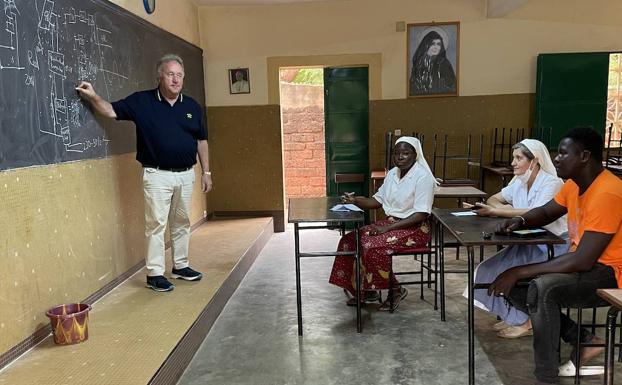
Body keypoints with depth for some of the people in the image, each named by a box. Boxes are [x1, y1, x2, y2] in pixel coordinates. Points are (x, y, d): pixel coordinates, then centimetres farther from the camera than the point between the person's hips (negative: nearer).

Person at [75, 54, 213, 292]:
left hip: (186, 174, 4)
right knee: (156, 224, -1)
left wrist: (206, 172, 8)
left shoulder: (192, 106, 5)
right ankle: (154, 274, 8)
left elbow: (201, 140, 10)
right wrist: (93, 97, -21)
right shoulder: (142, 101, -3)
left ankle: (180, 266, 29)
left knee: (182, 223, 14)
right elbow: (112, 111, -2)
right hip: (157, 175, -4)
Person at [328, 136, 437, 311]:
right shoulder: (392, 173, 8)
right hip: (390, 222, 8)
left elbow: (421, 215, -21)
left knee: (372, 247, -29)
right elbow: (378, 200, 15)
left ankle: (396, 290, -6)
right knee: (349, 241, -8)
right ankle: (367, 290, 3)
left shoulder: (422, 177, -15)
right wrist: (355, 200, -4)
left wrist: (387, 228, -24)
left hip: (414, 228, -8)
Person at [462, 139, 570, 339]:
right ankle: (512, 316, 8)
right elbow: (494, 199, 10)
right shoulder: (519, 181, 6)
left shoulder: (551, 183, -19)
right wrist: (502, 207, -15)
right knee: (493, 268, -6)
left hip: (555, 245, -8)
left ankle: (526, 323, -2)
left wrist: (494, 212, -32)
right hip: (529, 242, 8)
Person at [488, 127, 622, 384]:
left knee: (542, 288, -34)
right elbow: (545, 212, 19)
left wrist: (518, 271, -27)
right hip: (584, 264, 9)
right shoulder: (574, 184, 3)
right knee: (511, 286, 1)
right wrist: (520, 221, -7)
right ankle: (584, 341, 6)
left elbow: (582, 261, -30)